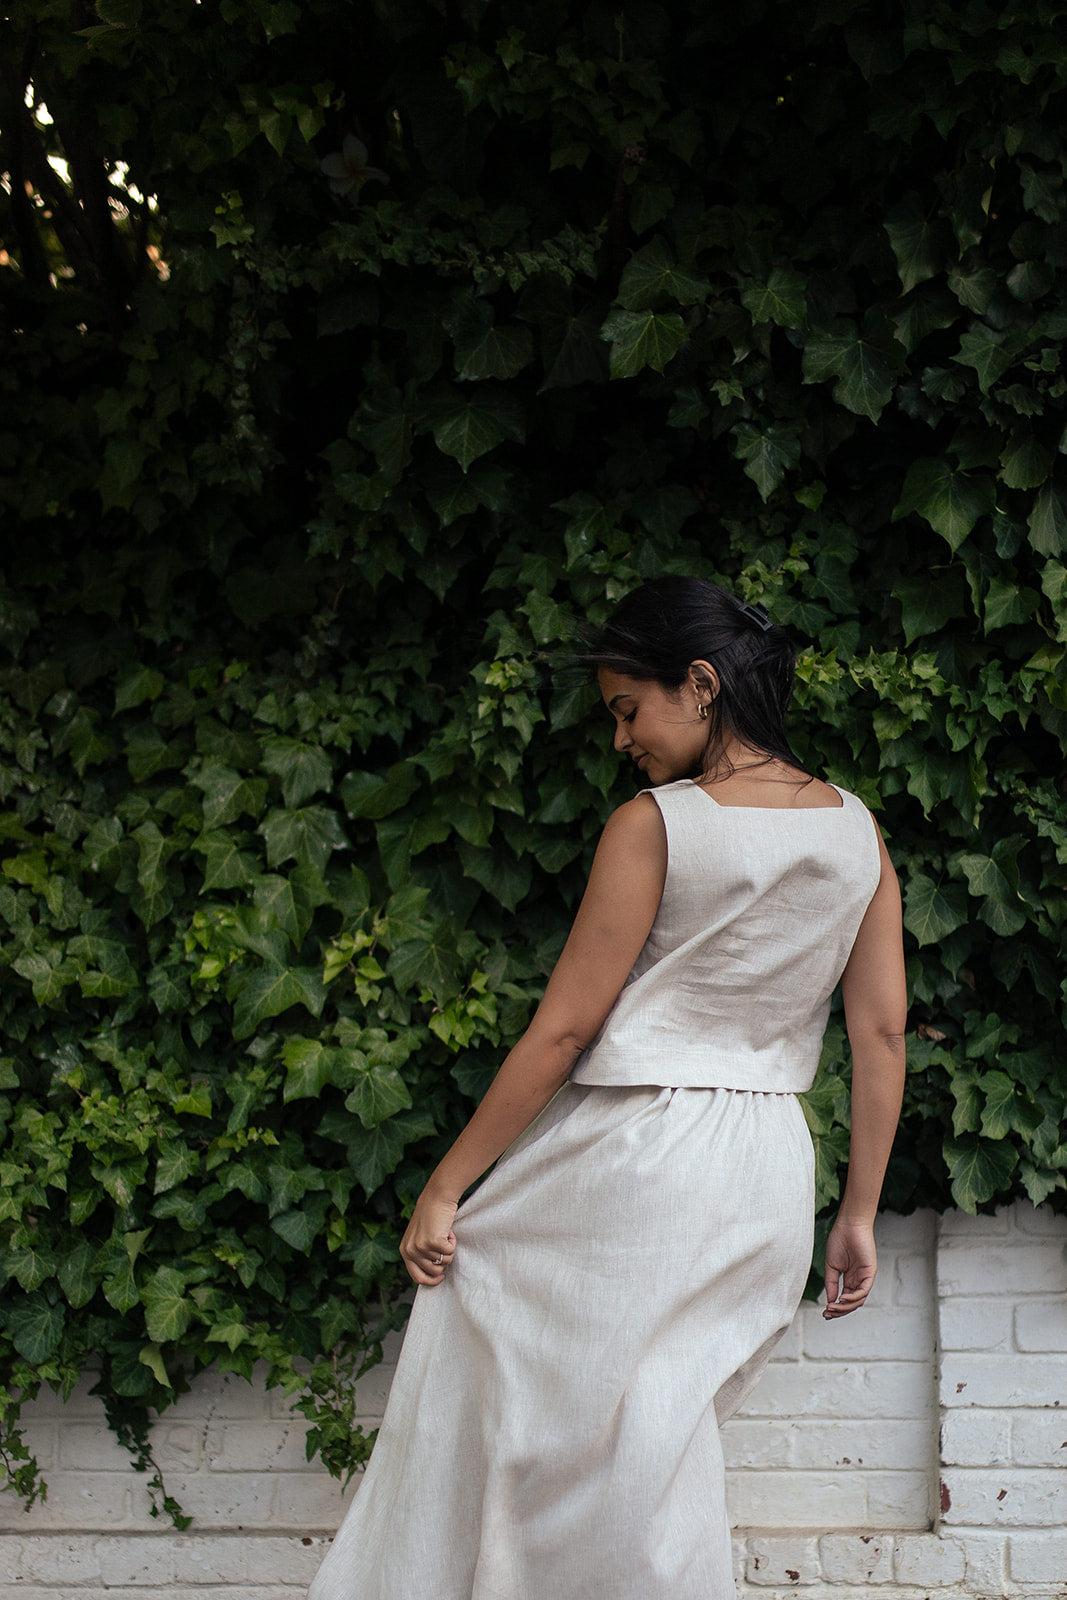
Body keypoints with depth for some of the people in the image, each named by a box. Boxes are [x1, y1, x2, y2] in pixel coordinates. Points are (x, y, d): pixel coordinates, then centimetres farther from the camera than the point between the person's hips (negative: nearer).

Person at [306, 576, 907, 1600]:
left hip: (630, 1159, -6)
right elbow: (882, 1033, 7)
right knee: (651, 1444, 13)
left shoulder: (653, 825, -11)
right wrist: (858, 1215, 13)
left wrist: (446, 1188, -5)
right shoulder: (857, 832, 6)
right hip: (771, 1179, 6)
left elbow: (564, 1029, -11)